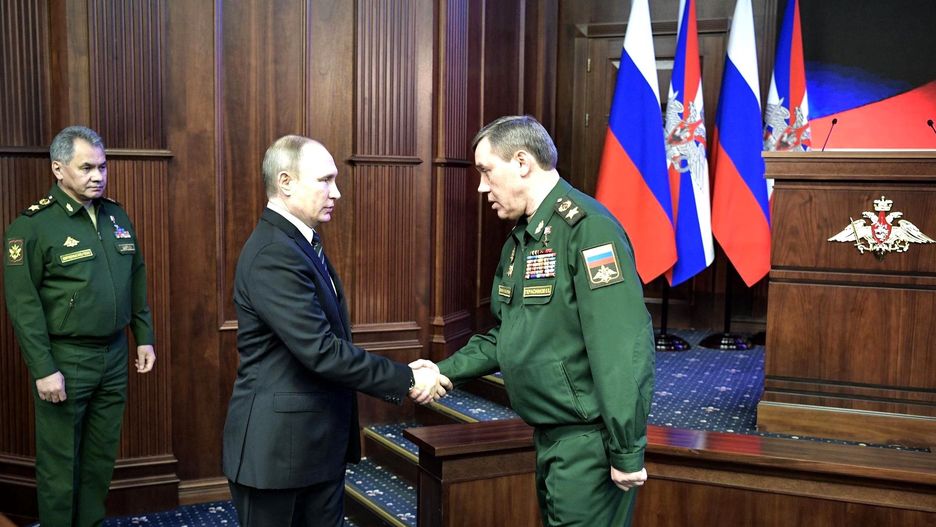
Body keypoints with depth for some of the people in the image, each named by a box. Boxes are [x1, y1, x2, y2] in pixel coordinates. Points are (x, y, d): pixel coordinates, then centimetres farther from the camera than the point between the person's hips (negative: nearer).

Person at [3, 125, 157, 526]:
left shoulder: (116, 216, 7)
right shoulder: (32, 226, -12)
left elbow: (137, 280, 14)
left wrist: (144, 337, 12)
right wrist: (43, 370, -16)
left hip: (114, 355, 6)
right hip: (65, 360, -5)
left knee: (102, 455, 15)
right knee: (60, 461, 7)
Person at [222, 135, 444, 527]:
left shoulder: (300, 243, 11)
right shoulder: (273, 254, -21)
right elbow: (321, 350, -26)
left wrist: (398, 377, 4)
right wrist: (405, 380, -19)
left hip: (320, 444, 9)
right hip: (277, 446, -9)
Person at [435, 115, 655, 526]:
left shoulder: (586, 228, -19)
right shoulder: (521, 238, 12)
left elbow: (621, 348, -24)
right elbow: (507, 336, 18)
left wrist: (627, 452, -23)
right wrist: (447, 371, 7)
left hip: (590, 438, -9)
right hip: (549, 433, 9)